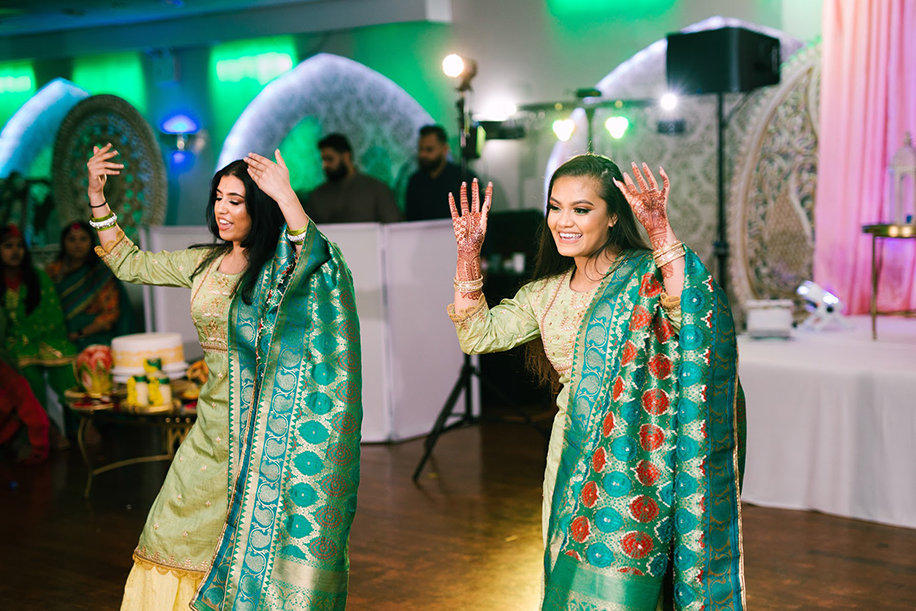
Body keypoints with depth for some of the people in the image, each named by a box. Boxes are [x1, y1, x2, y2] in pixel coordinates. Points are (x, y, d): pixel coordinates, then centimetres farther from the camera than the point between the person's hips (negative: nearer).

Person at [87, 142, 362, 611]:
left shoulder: (280, 268, -9)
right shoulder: (204, 262, 9)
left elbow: (317, 258, -33)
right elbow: (130, 263, 18)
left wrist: (285, 195, -35)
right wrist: (97, 197, 11)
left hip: (260, 423, -6)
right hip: (214, 417, 6)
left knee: (250, 537, 2)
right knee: (179, 534, 10)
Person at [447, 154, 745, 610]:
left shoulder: (646, 277, -7)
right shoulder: (547, 293, 12)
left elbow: (695, 317, -27)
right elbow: (478, 334, 8)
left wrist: (661, 233, -34)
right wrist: (469, 256, -1)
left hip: (630, 468, -6)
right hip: (571, 466, 6)